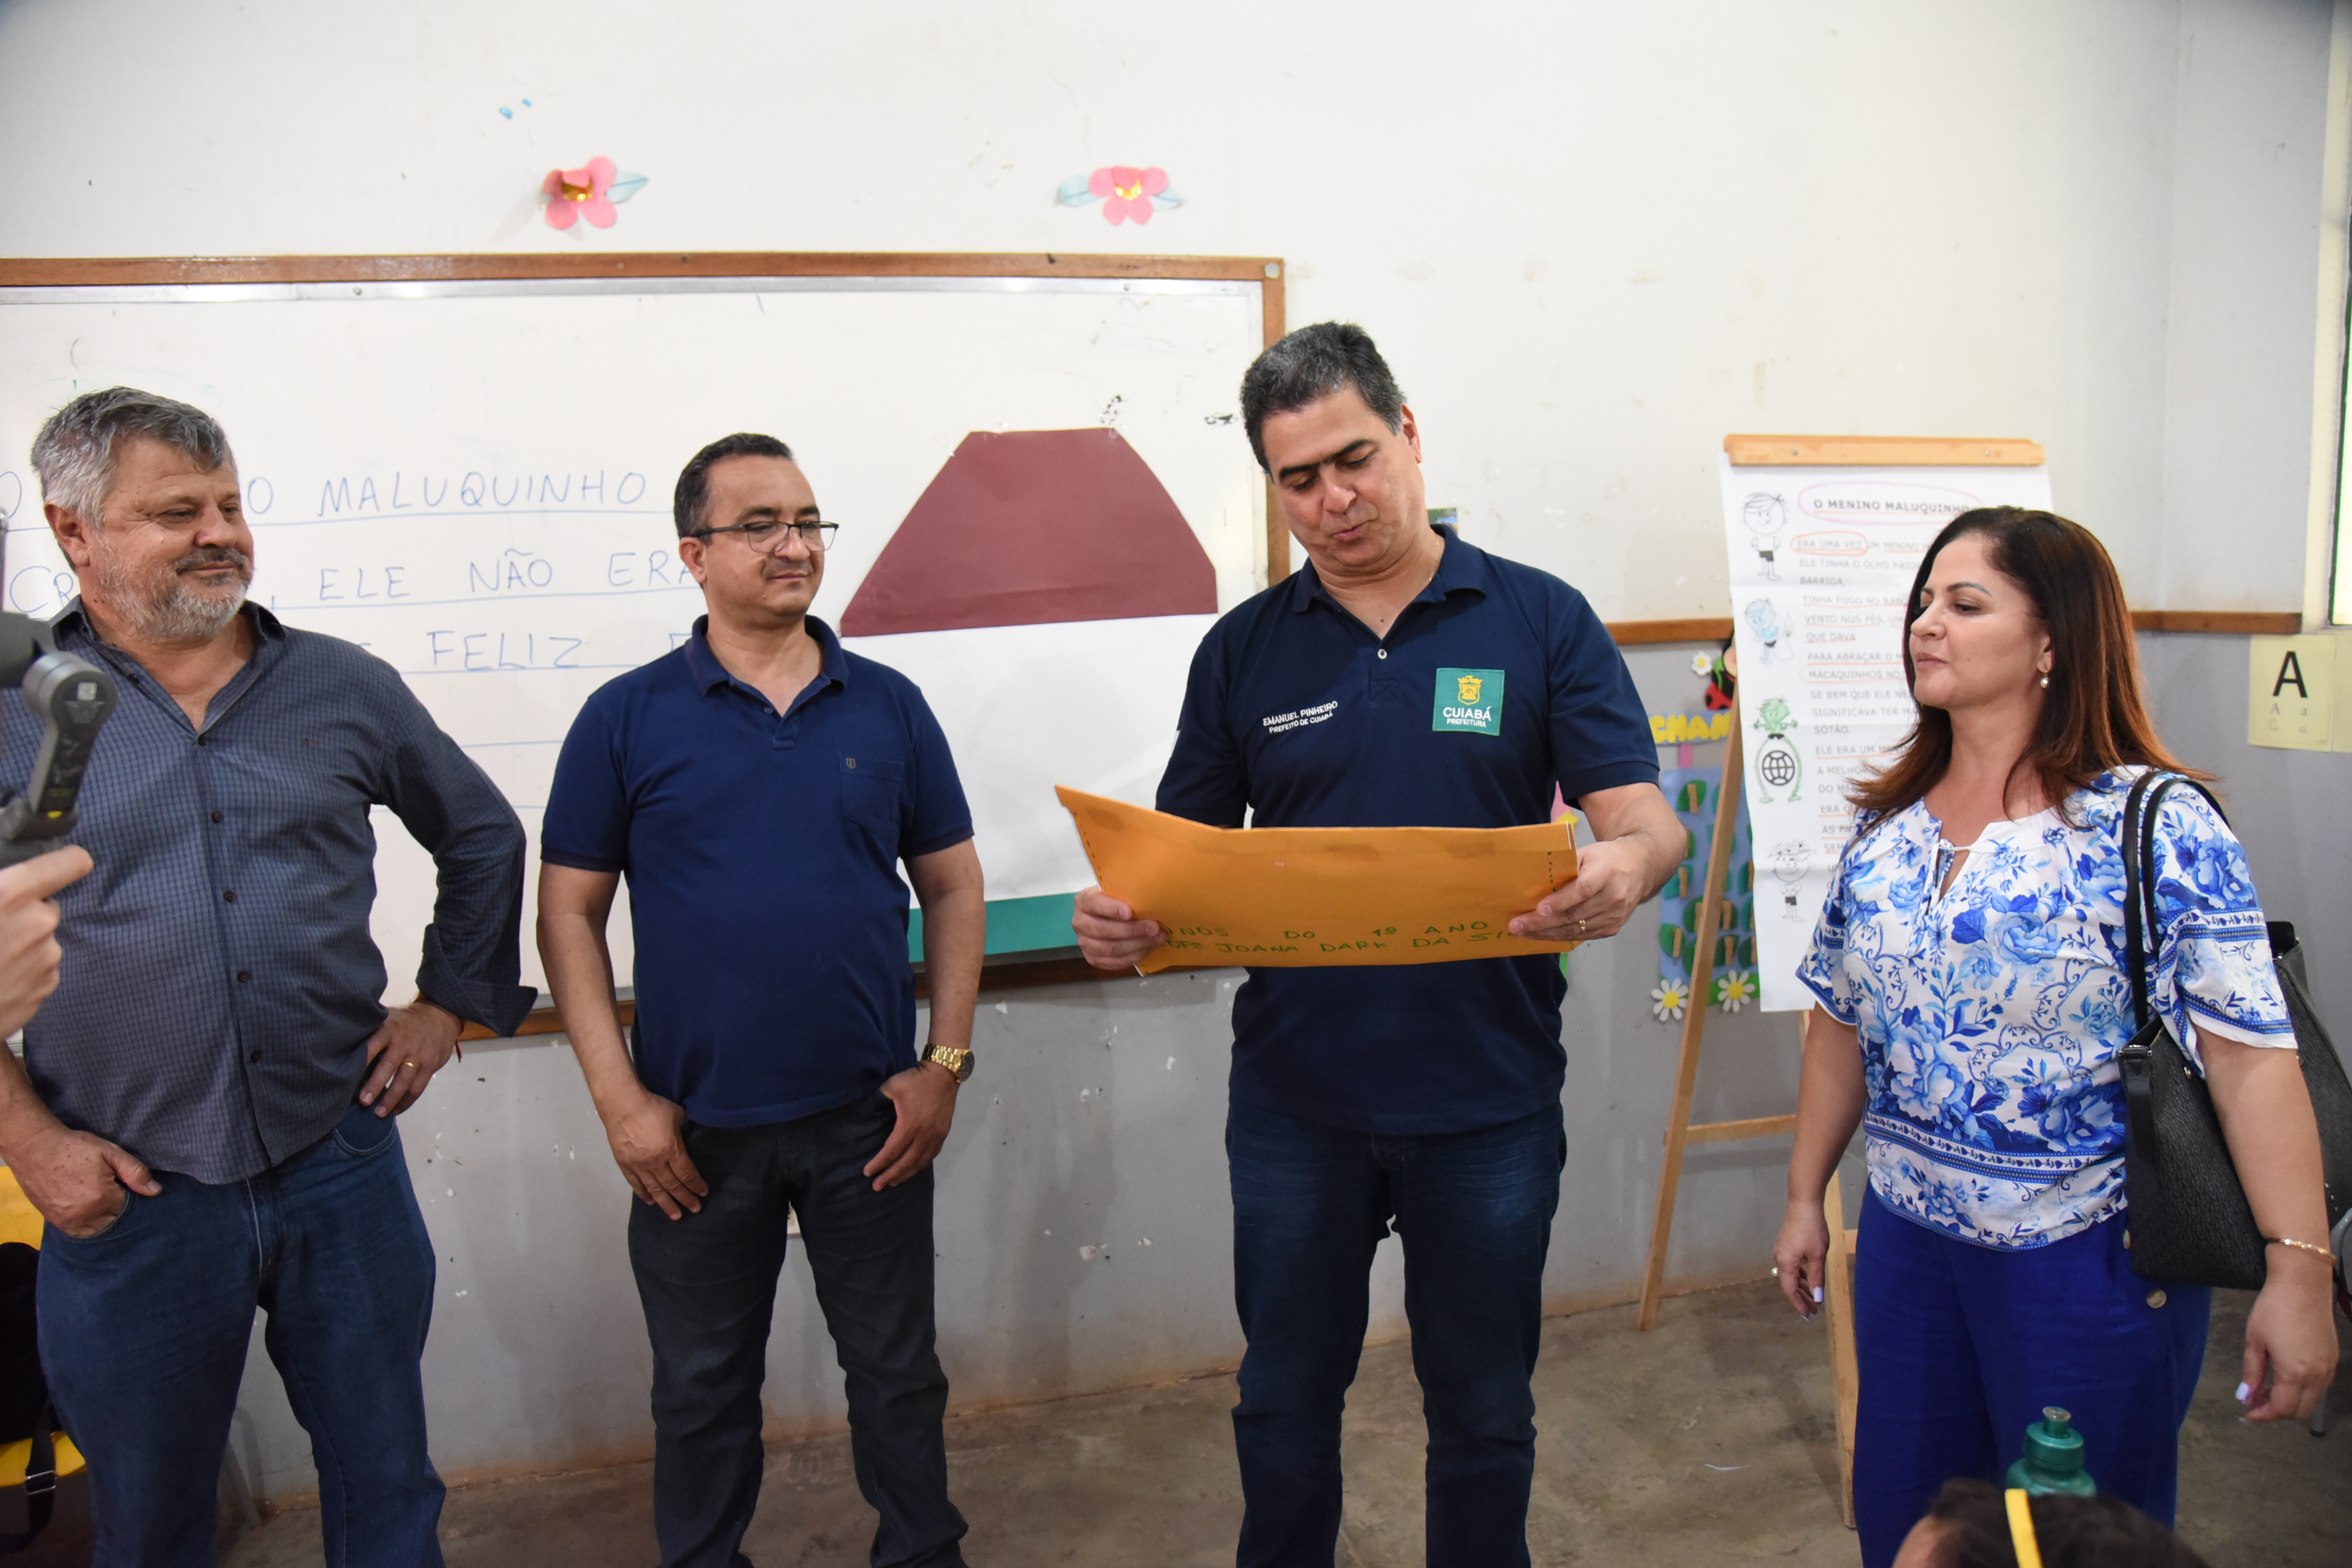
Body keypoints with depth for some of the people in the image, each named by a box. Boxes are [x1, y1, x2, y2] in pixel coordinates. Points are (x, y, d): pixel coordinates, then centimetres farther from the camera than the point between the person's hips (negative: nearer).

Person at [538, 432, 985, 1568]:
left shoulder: (887, 706, 1)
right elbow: (568, 911, -1)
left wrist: (945, 1065, -3)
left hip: (869, 1119, 1)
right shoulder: (627, 719, -3)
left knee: (896, 1370, 15)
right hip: (695, 1131, -1)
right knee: (703, 1388, 17)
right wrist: (619, 1099, -7)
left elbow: (952, 885, 5)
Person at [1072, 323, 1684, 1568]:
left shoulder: (1540, 621, -3)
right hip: (1295, 1102, 2)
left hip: (1487, 1100, -1)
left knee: (1484, 1414, 17)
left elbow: (1645, 820, -8)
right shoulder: (1244, 649, 3)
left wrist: (1623, 872, -32)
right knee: (1285, 1404, 18)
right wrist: (1121, 919, -17)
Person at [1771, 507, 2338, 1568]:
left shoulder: (2158, 829, -13)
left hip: (2090, 1258, -5)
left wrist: (2299, 1267, -20)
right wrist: (1805, 1196, 13)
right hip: (1907, 1241, 5)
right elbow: (1842, 1023, 11)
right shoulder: (1886, 825, 3)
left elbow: (2253, 1058, -16)